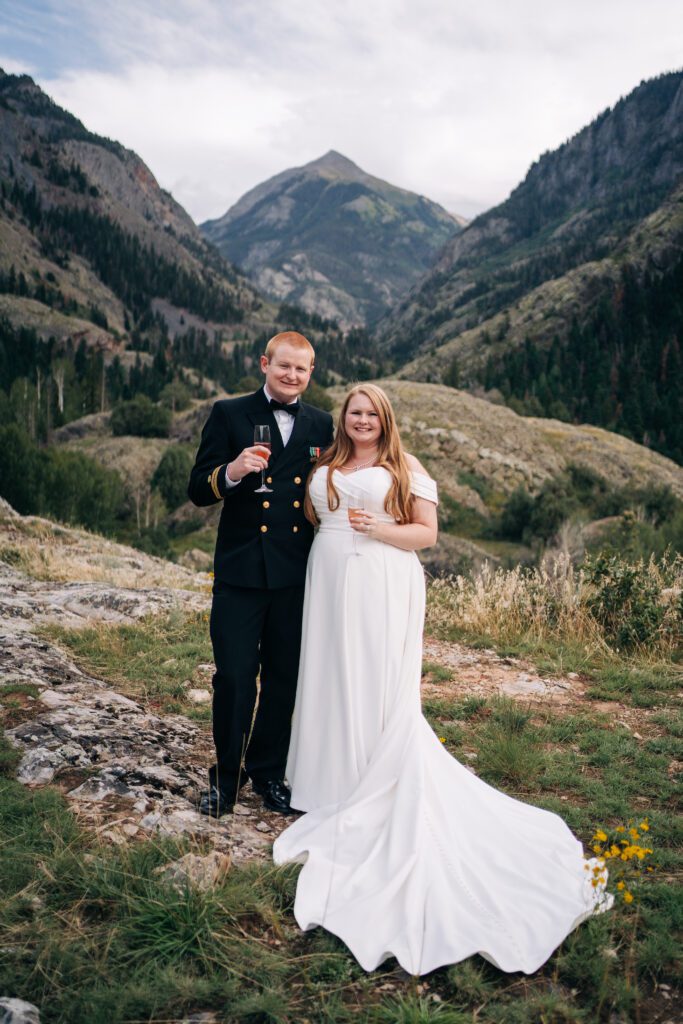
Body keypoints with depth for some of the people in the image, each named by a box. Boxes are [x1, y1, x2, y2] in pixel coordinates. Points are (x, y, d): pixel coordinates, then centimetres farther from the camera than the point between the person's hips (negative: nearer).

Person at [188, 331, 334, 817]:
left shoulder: (321, 424, 10)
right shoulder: (229, 414, 2)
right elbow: (198, 490, -3)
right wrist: (231, 472, -22)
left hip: (297, 575, 3)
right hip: (240, 571, -3)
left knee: (284, 678, 12)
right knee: (234, 677, 0)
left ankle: (268, 771, 31)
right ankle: (226, 776, 21)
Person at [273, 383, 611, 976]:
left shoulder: (405, 470, 3)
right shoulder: (325, 470, 16)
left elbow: (427, 532, -1)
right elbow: (310, 517, 24)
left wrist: (381, 529, -16)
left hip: (383, 590, -5)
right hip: (331, 589, 5)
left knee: (382, 689, -3)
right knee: (332, 682, 8)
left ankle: (382, 799, 8)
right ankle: (337, 784, 22)